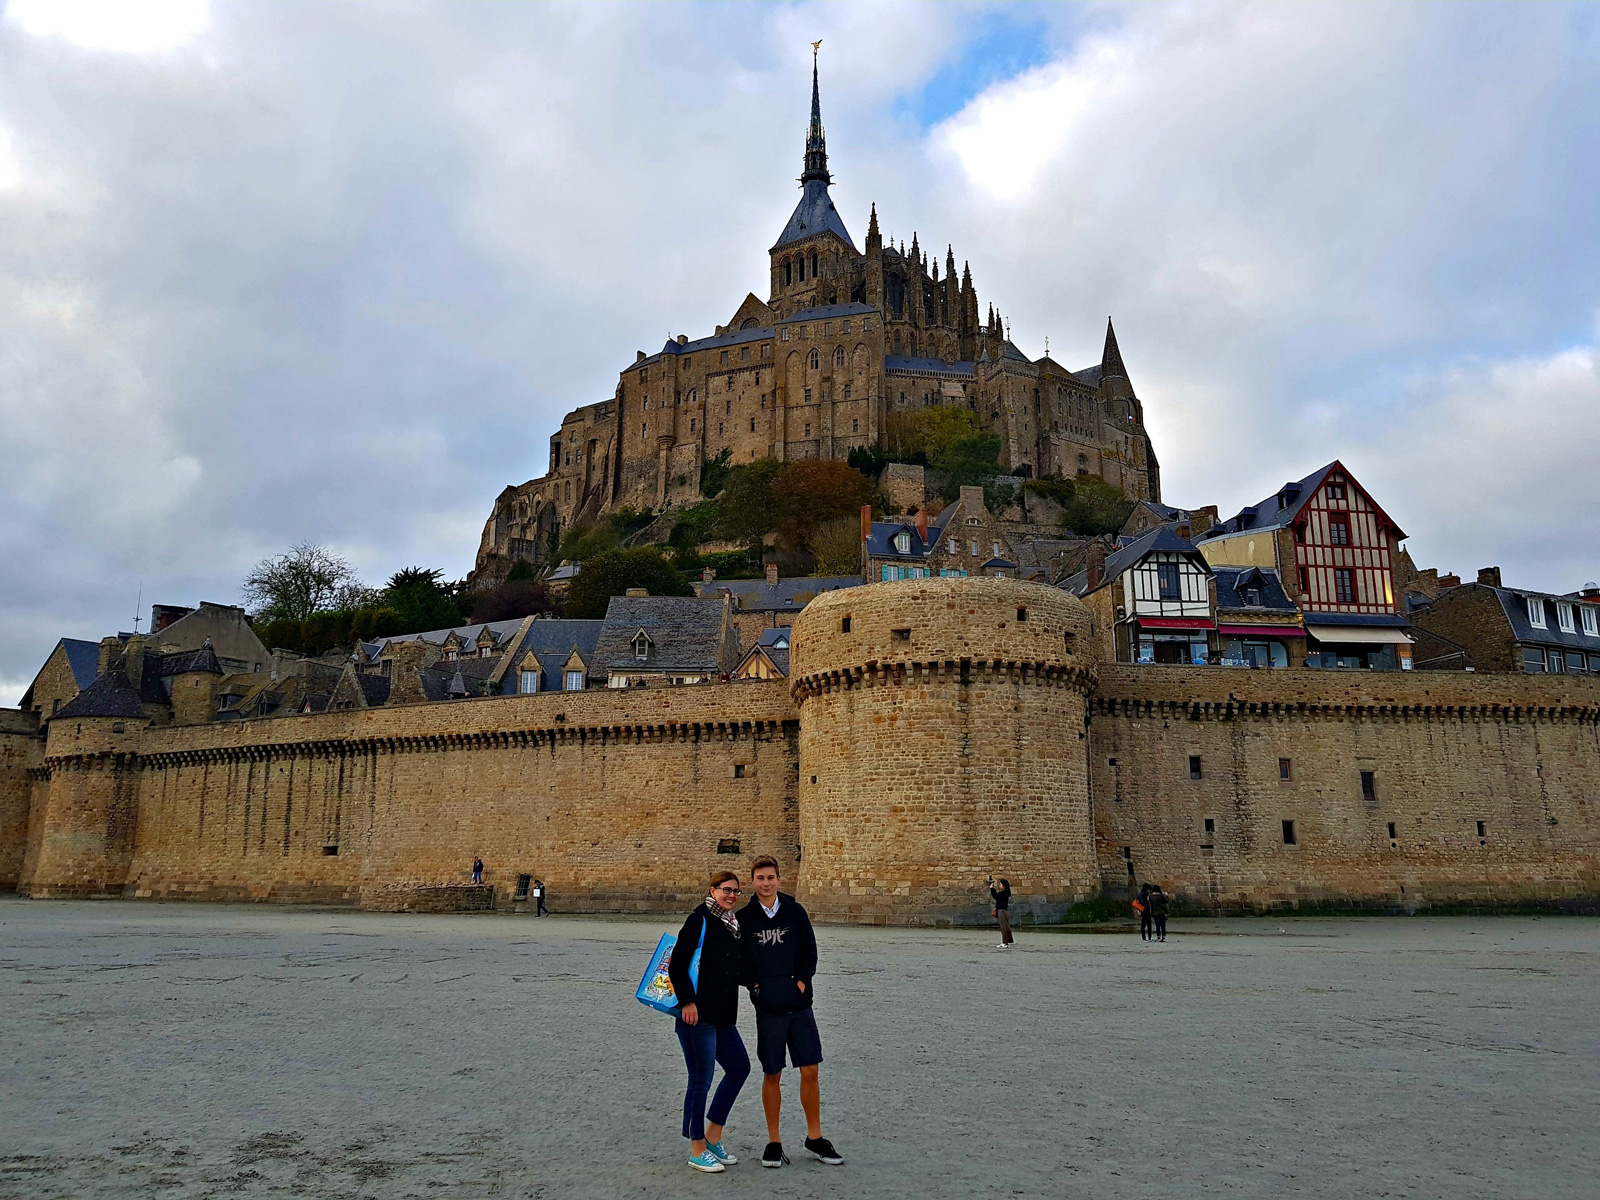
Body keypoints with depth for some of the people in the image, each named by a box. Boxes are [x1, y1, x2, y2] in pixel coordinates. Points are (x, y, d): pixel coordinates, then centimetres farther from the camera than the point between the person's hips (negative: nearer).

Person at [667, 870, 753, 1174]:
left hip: (723, 1016, 9)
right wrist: (687, 1001, -18)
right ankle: (697, 1150, 16)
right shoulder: (699, 920, -11)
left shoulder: (734, 926, 14)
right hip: (697, 1014, -9)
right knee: (701, 1080, 0)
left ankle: (713, 1135, 27)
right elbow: (677, 965, -15)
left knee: (739, 1068, 14)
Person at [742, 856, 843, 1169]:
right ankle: (773, 1141, 21)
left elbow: (810, 953, 4)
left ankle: (814, 1138, 20)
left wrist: (800, 983, -8)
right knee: (771, 1075, 6)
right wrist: (756, 985, -11)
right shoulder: (744, 919, -1)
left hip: (800, 1006, 1)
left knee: (810, 1071, 4)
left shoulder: (795, 912, 2)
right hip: (768, 1010, -1)